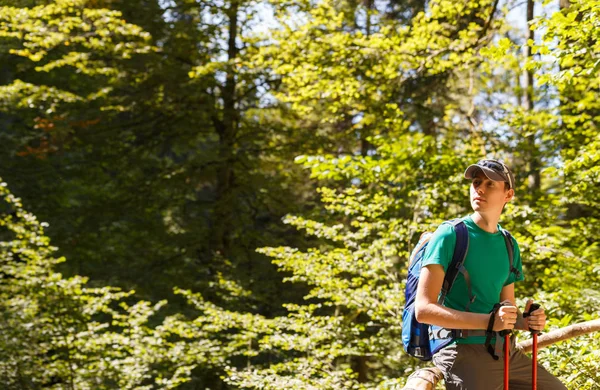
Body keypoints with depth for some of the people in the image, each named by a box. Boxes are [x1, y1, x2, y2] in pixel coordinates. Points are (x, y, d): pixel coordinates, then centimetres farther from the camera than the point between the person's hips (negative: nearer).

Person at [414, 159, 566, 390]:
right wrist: (488, 321, -23)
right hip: (463, 353, -6)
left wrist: (526, 322, -2)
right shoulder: (450, 235, -7)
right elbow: (424, 309, -15)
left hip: (503, 351, 7)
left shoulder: (509, 245, 12)